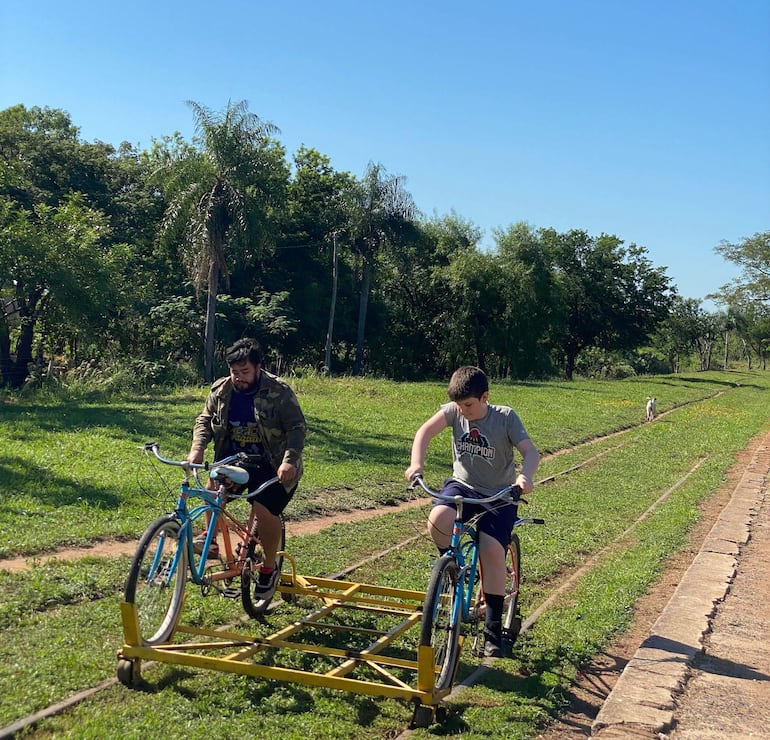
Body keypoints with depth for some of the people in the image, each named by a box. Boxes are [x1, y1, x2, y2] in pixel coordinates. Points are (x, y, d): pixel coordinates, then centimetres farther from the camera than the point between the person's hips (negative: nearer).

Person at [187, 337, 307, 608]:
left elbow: (298, 428, -16)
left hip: (272, 466, -4)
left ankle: (269, 568, 0)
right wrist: (197, 448, -16)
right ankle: (210, 536, -3)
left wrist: (289, 461, -31)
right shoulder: (221, 390, 0)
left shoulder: (279, 392, -13)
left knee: (265, 509, -22)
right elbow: (205, 420, 4)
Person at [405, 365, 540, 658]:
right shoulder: (454, 411, -6)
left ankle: (493, 628, -5)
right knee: (438, 520, -30)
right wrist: (416, 463, -34)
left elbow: (531, 451, -19)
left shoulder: (505, 417, -12)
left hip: (498, 495, -2)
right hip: (462, 485, 2)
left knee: (492, 551, -20)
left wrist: (525, 476, -40)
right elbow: (425, 432, -16)